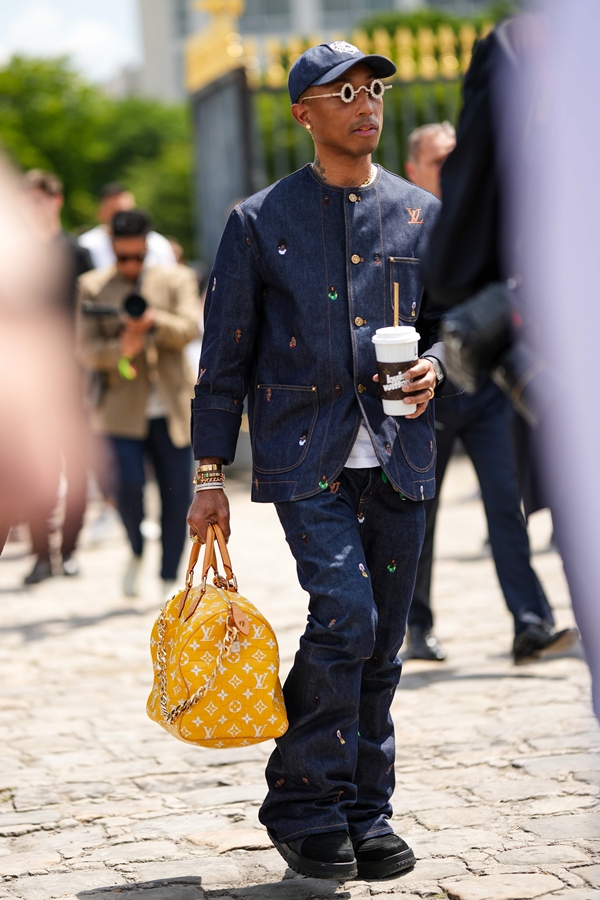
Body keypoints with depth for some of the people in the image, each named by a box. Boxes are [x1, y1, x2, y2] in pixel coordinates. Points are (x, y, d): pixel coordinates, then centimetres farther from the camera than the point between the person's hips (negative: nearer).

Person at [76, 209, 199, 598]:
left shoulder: (176, 280, 9)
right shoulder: (94, 286, 7)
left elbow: (191, 329, -5)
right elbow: (87, 348, 0)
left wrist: (154, 321, -25)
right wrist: (121, 350, -20)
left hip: (172, 410, 1)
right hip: (124, 409, -1)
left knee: (177, 495, 1)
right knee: (129, 484, -18)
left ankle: (170, 580, 16)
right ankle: (137, 554, 11)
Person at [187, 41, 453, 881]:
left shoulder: (421, 214, 11)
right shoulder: (260, 221, 3)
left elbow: (449, 322, 20)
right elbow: (225, 355, 5)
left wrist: (432, 366, -4)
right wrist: (210, 474, 2)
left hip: (397, 457, 4)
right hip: (306, 455, -3)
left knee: (381, 643, 7)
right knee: (345, 615, -18)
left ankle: (366, 813, 20)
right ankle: (302, 805, -1)